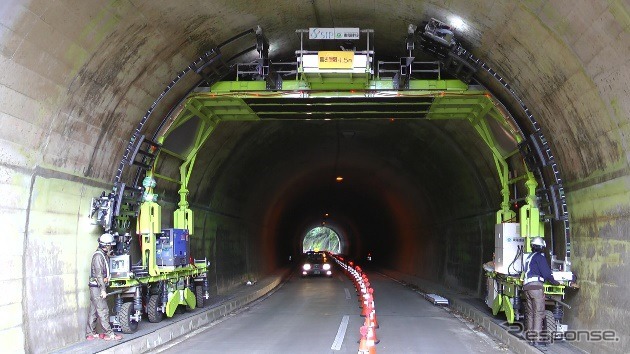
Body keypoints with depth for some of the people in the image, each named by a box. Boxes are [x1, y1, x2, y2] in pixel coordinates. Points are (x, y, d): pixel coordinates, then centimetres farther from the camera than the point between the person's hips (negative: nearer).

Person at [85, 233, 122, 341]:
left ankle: (90, 334, 17)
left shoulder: (104, 255, 15)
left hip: (98, 287, 10)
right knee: (103, 311, -8)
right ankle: (109, 334, -7)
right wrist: (103, 289, -22)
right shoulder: (98, 256, -16)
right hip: (96, 287, -10)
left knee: (93, 311, 12)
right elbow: (99, 274, -20)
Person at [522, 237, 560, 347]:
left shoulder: (529, 257, 22)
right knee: (539, 312, -7)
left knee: (530, 312, 12)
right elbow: (546, 272, -10)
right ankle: (537, 338, -11)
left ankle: (530, 336, 14)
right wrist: (554, 282, 5)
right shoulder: (539, 256, -4)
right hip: (536, 285, -8)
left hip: (526, 286, 8)